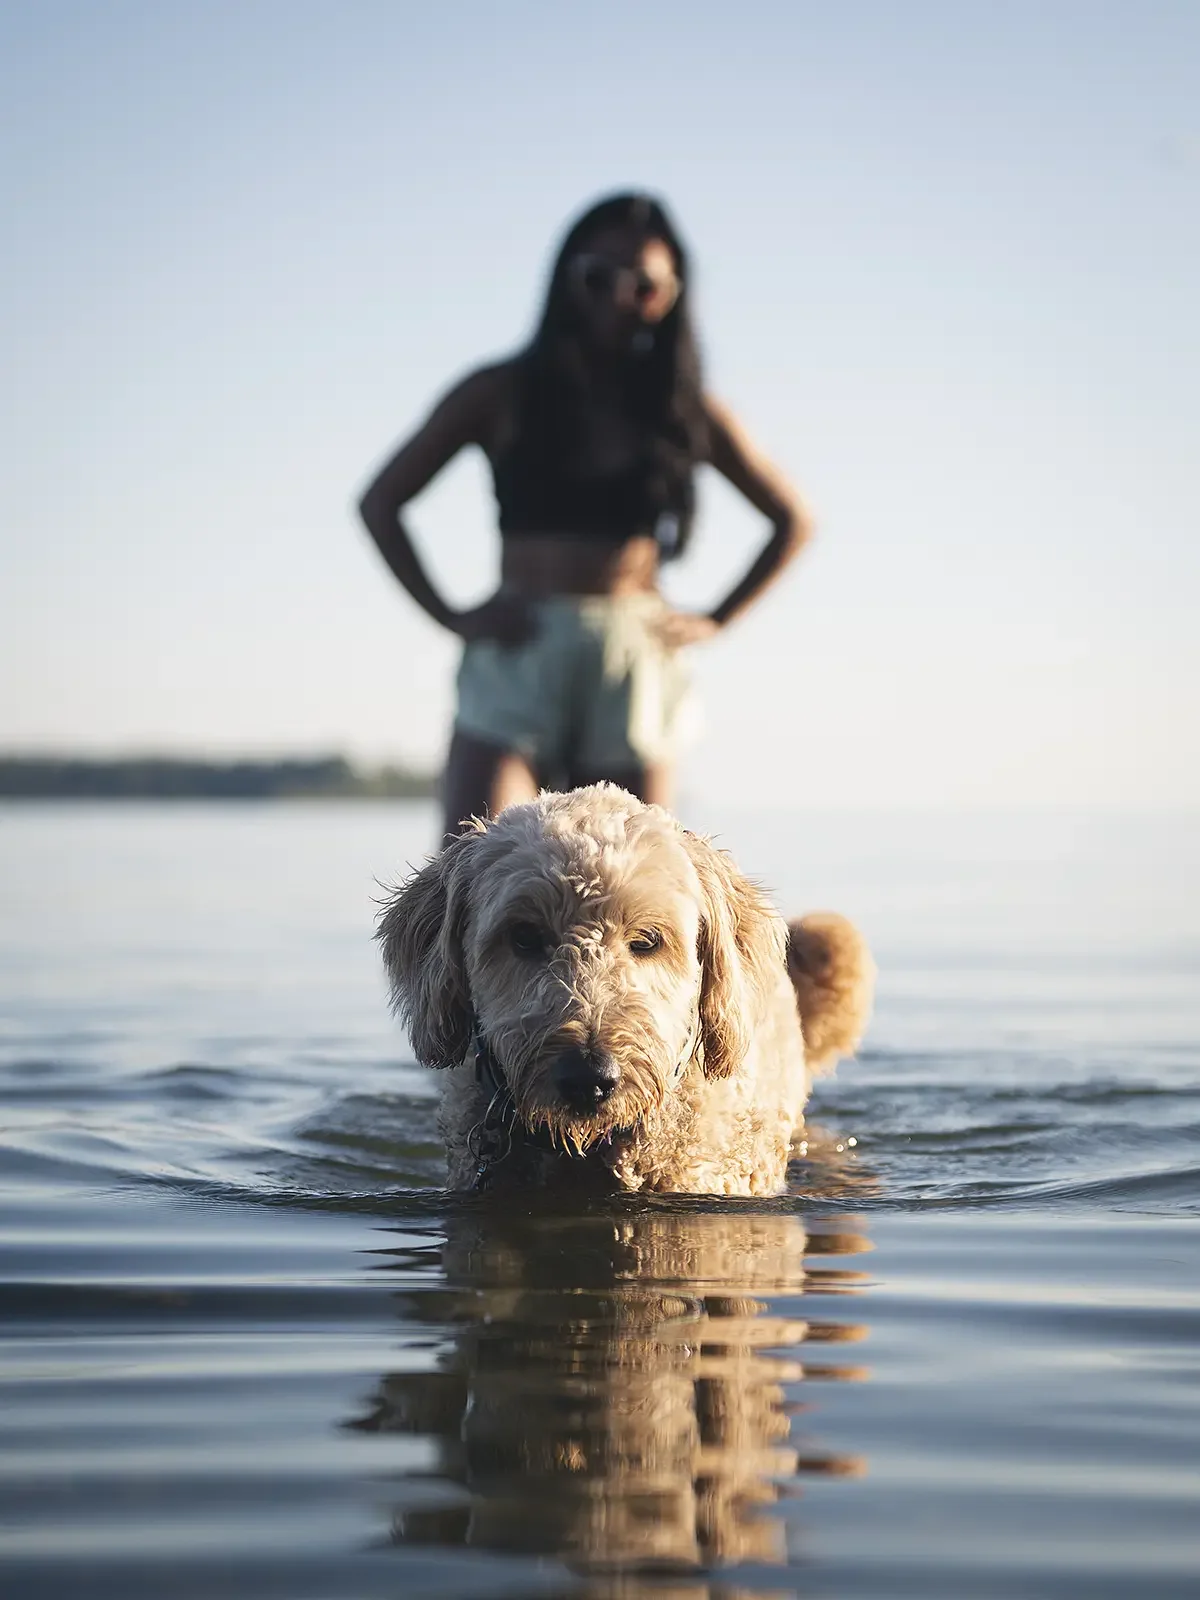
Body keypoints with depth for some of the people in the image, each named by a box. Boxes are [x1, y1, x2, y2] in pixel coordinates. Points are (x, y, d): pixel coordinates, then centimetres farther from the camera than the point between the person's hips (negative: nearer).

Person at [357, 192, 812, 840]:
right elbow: (380, 502, 9)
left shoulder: (685, 410, 9)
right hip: (515, 658, -2)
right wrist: (449, 615, -2)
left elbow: (793, 520, 19)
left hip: (636, 665, 2)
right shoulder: (503, 393, 5)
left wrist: (713, 622, 8)